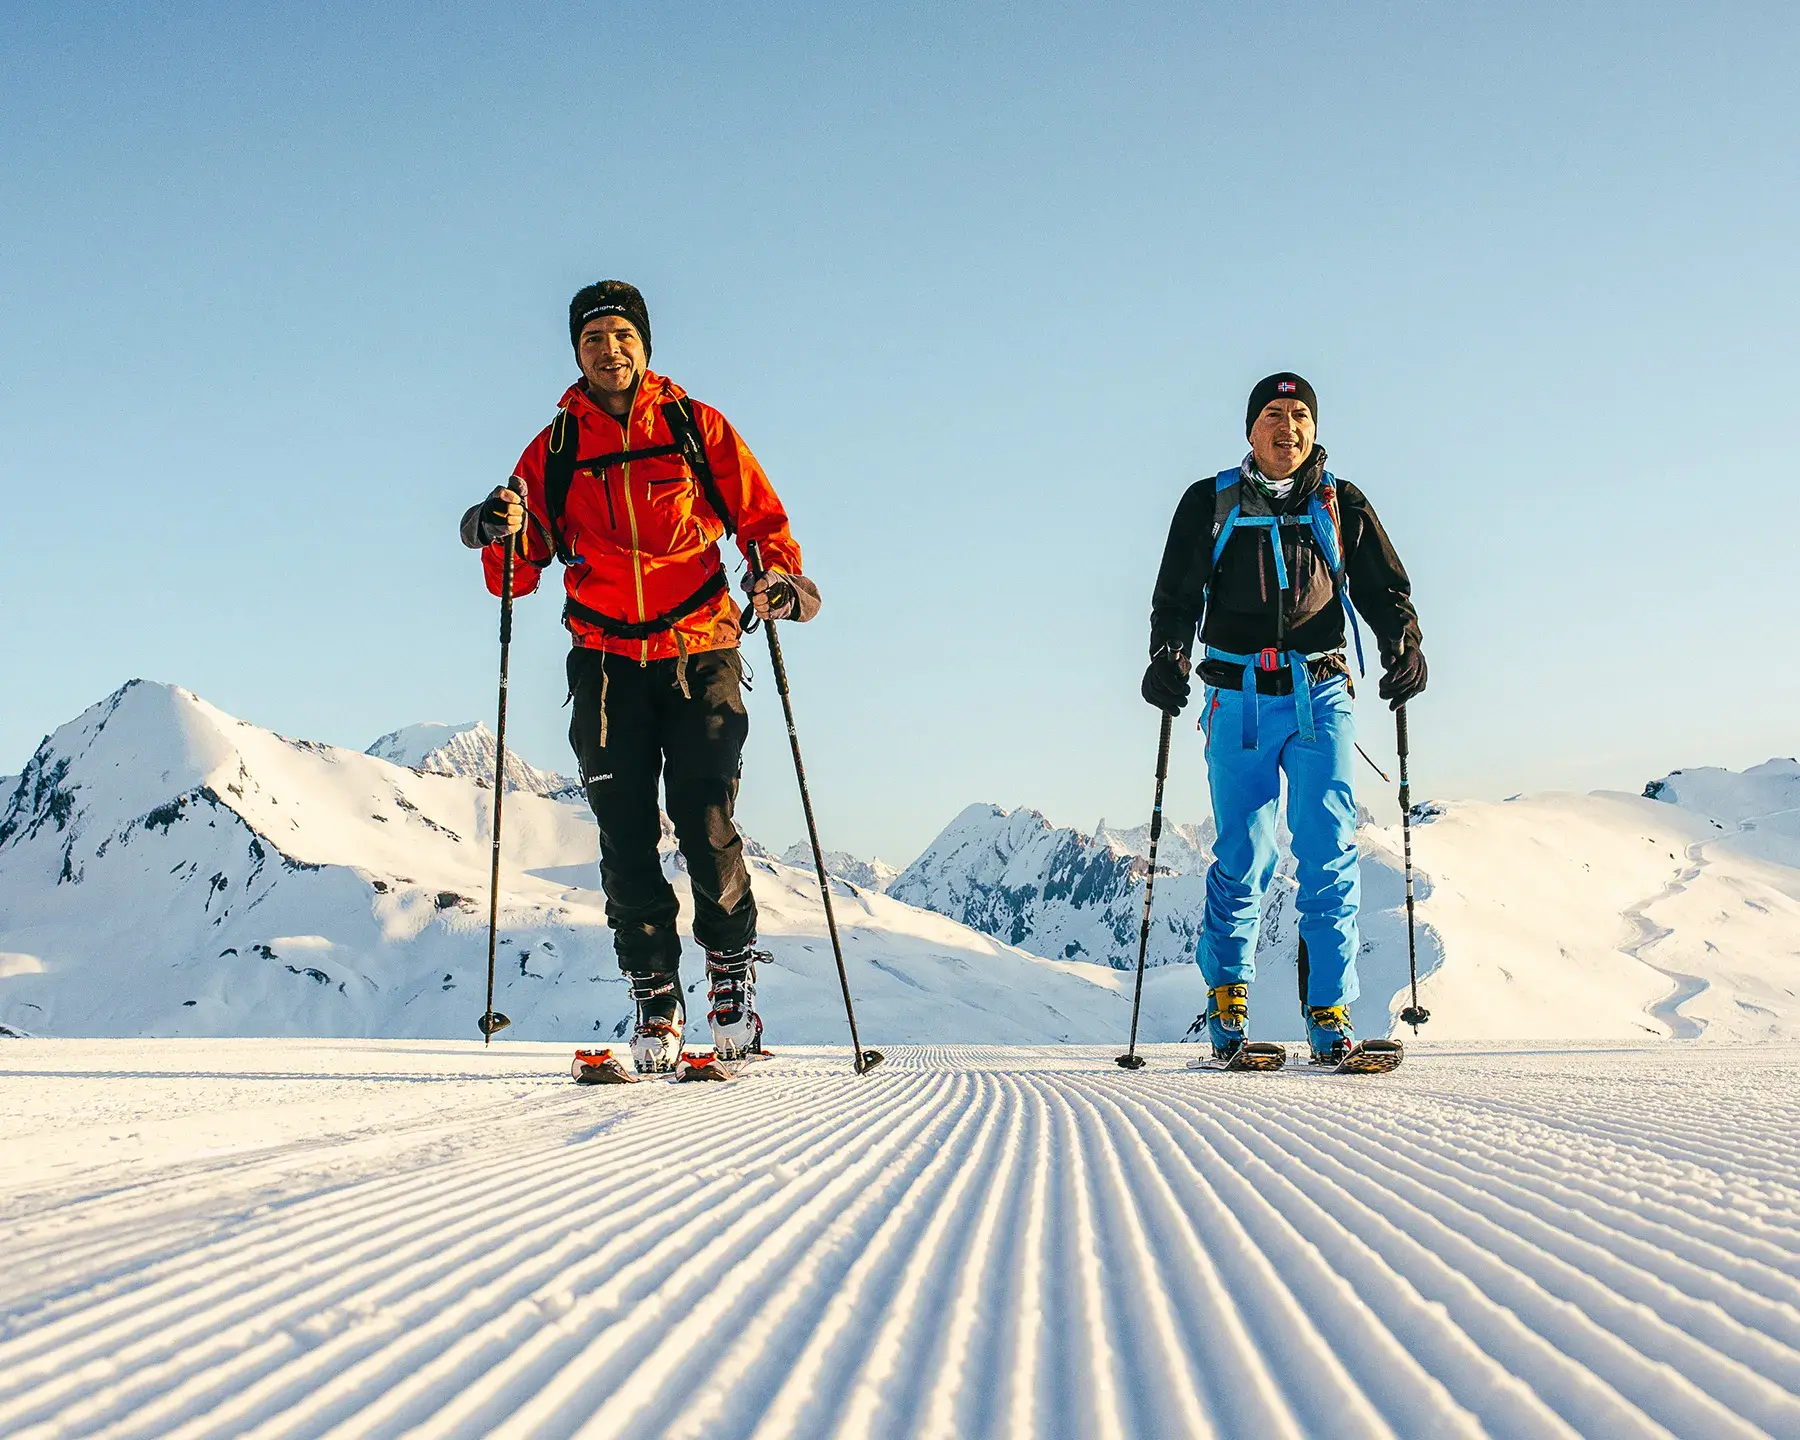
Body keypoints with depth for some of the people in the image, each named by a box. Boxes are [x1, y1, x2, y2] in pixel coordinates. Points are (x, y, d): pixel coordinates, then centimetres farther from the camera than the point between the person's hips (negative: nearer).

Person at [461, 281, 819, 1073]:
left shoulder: (696, 427, 7)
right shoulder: (555, 447, 10)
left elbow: (761, 517, 8)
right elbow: (518, 574, 8)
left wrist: (778, 574, -13)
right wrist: (503, 533, -14)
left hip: (699, 651, -2)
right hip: (607, 661, 2)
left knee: (704, 820, -12)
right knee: (627, 836, -3)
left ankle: (733, 972, 6)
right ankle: (655, 999, 7)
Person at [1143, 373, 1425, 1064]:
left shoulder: (1341, 506, 14)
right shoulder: (1210, 503, 12)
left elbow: (1385, 589, 15)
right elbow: (1177, 594, 10)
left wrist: (1404, 643, -5)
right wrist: (1169, 655, -9)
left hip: (1321, 695, 1)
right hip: (1238, 698, -1)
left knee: (1330, 856, -8)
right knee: (1243, 855, -2)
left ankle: (1330, 1011, -3)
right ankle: (1227, 993, 15)